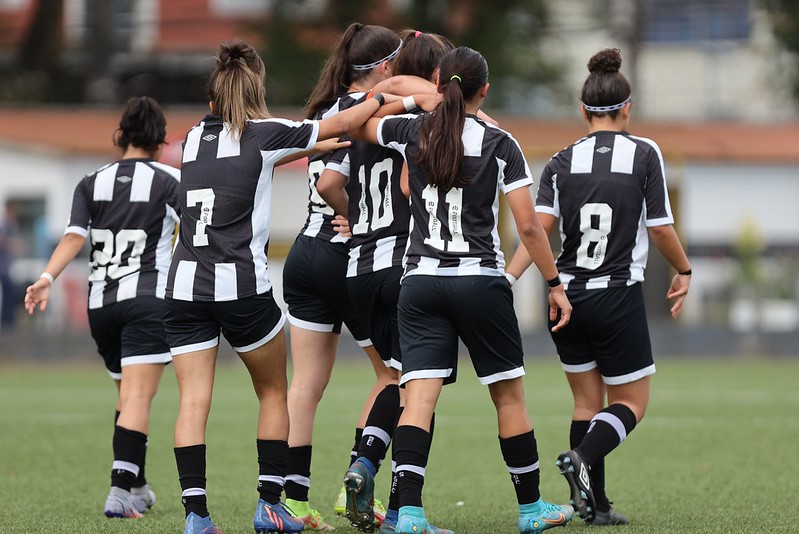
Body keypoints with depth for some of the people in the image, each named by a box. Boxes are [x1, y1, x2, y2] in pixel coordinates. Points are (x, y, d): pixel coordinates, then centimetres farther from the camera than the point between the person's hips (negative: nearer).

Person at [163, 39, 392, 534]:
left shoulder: (195, 138, 12)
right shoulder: (264, 135, -1)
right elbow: (338, 125, 10)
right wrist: (382, 98, 25)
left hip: (185, 285, 3)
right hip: (243, 286, -3)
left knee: (193, 401, -1)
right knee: (274, 392, 14)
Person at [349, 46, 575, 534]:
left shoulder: (412, 132, 3)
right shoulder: (500, 144, -4)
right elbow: (528, 225, -6)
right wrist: (555, 284, 2)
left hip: (420, 283, 2)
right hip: (480, 281, -2)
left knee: (419, 397, -6)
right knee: (510, 394, 12)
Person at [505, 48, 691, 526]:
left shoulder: (562, 162, 3)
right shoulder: (645, 154, -4)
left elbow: (538, 228, -9)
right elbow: (661, 228, -4)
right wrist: (684, 271, 12)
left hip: (566, 299, 3)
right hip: (619, 299, -3)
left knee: (588, 402, 16)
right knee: (632, 402, 8)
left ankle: (594, 504, 10)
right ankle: (584, 457, -20)